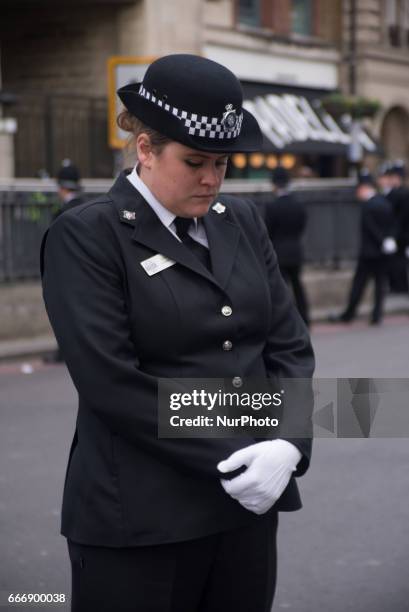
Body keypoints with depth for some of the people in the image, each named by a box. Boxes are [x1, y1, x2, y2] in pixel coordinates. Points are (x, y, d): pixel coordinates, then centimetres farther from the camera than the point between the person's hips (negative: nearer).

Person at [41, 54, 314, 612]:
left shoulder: (241, 221, 10)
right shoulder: (86, 235, -7)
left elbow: (290, 345, 8)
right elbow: (112, 383, -15)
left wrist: (288, 445, -10)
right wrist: (228, 460, -15)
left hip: (249, 503, 5)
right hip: (139, 520, -5)